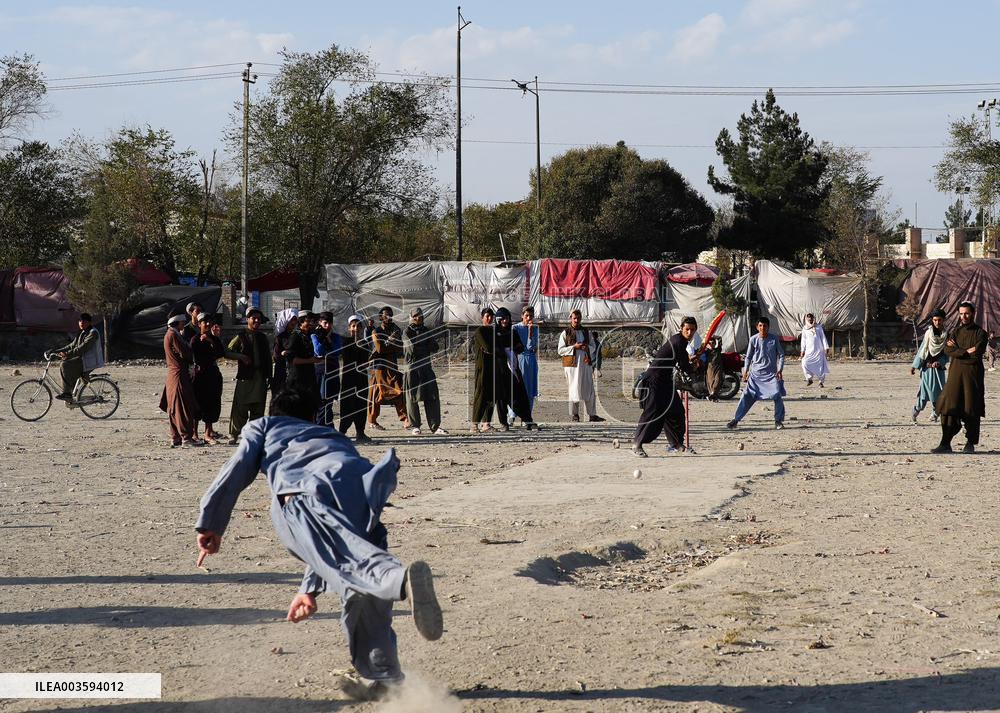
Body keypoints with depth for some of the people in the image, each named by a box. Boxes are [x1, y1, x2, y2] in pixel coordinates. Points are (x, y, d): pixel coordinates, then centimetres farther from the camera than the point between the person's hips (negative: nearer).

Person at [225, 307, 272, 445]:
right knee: (240, 407, -5)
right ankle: (234, 434, 2)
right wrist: (240, 356, -14)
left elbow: (268, 358, 18)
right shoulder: (241, 337, 2)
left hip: (260, 378, 4)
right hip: (245, 377, -4)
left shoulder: (263, 337, 15)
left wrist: (269, 376, 13)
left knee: (258, 408, 2)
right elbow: (227, 352, 1)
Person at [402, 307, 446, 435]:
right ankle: (415, 426, 9)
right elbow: (413, 348, -14)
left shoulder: (426, 330, 16)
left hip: (426, 367, 5)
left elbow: (435, 347, 7)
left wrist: (420, 348, -7)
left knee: (432, 397, -2)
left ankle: (435, 426, -1)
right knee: (412, 398, 0)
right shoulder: (407, 332, -1)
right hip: (412, 368, -5)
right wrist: (426, 348, 0)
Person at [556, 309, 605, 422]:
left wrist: (587, 347, -4)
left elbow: (593, 346, 19)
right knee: (574, 390, -2)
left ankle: (592, 414, 2)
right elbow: (561, 350, -1)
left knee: (589, 390, 0)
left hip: (586, 363, 3)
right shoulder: (565, 333, 3)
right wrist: (574, 347, -13)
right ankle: (574, 414, 8)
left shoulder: (587, 332, 15)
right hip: (572, 365, -3)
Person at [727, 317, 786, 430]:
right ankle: (736, 420, 2)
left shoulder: (774, 339, -4)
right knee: (747, 396, -4)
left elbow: (781, 355, 3)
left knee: (777, 396, -11)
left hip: (771, 374, -1)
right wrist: (745, 371, 3)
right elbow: (748, 357, 8)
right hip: (756, 373, 1)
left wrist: (779, 370, -8)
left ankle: (778, 421, 5)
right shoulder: (753, 339, -1)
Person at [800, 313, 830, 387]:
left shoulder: (818, 327, 7)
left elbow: (823, 338, 8)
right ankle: (809, 378, -5)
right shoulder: (804, 329, 11)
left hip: (819, 350, -1)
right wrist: (802, 351, 9)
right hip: (809, 351, 1)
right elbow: (803, 340, 14)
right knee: (805, 363, -19)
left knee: (821, 366, -7)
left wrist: (825, 348, 1)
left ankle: (821, 381, 4)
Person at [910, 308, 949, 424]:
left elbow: (947, 353, 1)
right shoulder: (928, 333, 2)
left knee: (937, 389, -1)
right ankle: (917, 409, 4)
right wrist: (914, 366, 4)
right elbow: (922, 350, 6)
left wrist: (939, 362, -17)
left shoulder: (946, 335, 1)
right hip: (927, 365, 0)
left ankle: (935, 412, 10)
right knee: (925, 387, -6)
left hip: (938, 367, 0)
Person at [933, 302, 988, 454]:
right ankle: (945, 444, -7)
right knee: (949, 407, -7)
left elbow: (977, 352, -11)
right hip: (955, 374, 3)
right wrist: (967, 351, -11)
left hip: (973, 374, -3)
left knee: (971, 410, 0)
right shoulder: (956, 332, 15)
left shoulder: (980, 333, 3)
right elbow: (947, 350, -1)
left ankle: (971, 444, 10)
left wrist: (957, 349, -4)